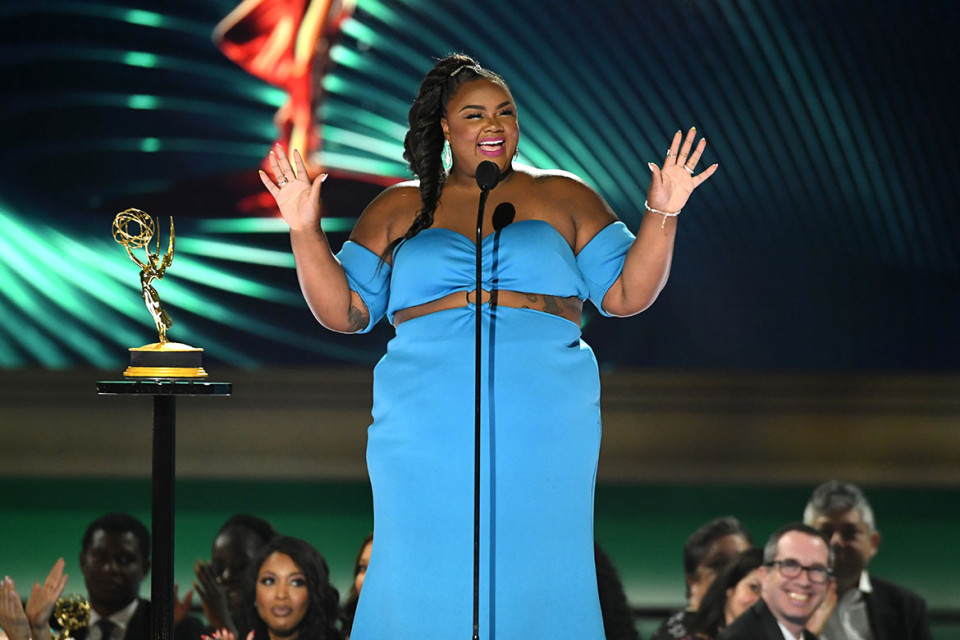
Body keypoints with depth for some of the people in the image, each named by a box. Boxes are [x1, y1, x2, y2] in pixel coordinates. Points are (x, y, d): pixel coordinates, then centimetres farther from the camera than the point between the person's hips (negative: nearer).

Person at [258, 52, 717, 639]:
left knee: (531, 584, -1)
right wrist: (305, 231, -3)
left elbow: (626, 294, 7)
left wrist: (662, 216, -6)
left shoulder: (561, 199, 12)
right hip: (429, 433, 0)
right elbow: (343, 310, 10)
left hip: (544, 436, 0)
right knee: (430, 589, -1)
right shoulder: (399, 210, 13)